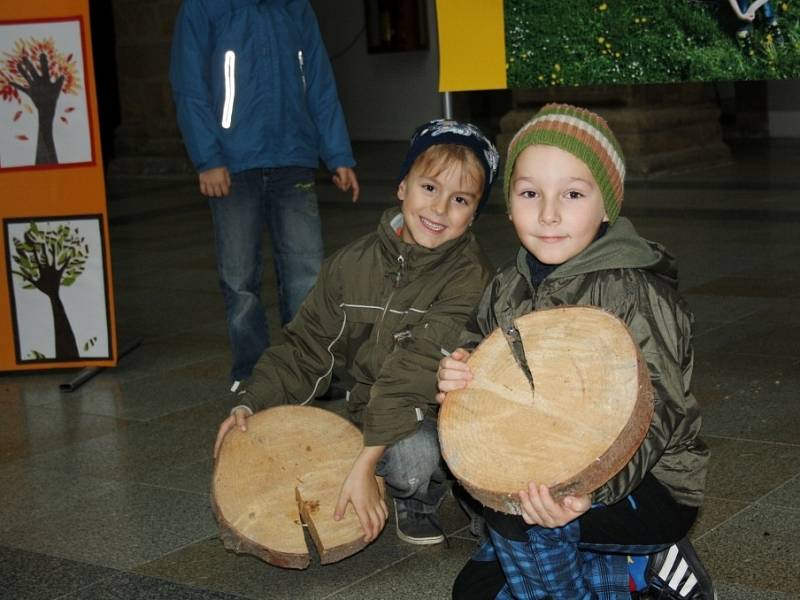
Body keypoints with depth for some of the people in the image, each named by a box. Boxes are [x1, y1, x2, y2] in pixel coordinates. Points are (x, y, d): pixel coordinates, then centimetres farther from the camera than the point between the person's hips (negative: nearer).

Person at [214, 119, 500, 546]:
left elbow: (417, 371, -24)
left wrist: (366, 462, -30)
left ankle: (419, 501, 2)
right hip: (366, 415, 4)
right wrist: (251, 404, -8)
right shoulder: (353, 264, 2)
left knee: (413, 452, -35)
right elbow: (307, 348, 7)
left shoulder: (471, 278, -15)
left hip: (436, 419, -4)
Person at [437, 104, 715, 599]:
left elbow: (654, 415, -29)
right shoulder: (508, 289, -1)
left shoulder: (635, 294, -23)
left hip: (650, 485, -8)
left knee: (513, 515, -31)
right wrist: (456, 375, -18)